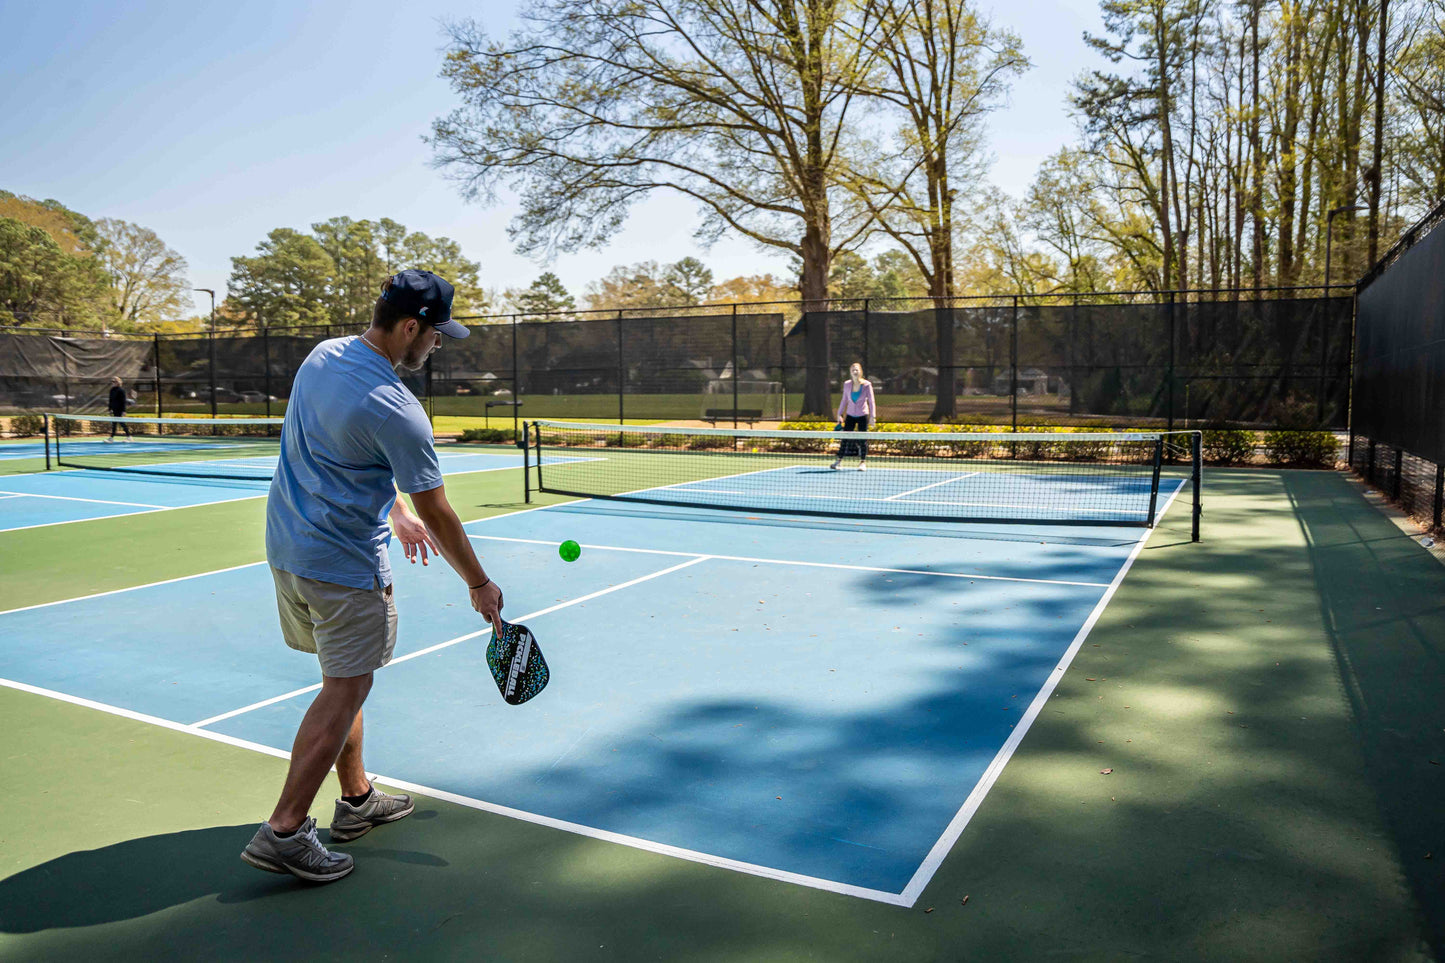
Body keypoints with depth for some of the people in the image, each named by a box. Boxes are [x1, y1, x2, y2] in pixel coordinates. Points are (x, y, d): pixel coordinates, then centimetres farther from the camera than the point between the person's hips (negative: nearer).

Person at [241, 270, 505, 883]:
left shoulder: (322, 355, 4)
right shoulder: (395, 410, -23)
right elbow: (439, 516, -16)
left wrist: (397, 512, 21)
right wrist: (479, 586, -4)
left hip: (287, 548, 9)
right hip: (343, 564, -9)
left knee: (345, 678, 18)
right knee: (344, 692, 0)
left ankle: (357, 800, 29)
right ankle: (284, 832, 4)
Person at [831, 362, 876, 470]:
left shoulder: (867, 385, -11)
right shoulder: (847, 384, -3)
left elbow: (871, 401, -7)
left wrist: (873, 417, -13)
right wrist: (839, 414, 8)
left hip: (862, 415, -2)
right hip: (850, 415, 2)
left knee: (862, 440, -1)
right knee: (845, 438, -1)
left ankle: (863, 462, 10)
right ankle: (838, 461, 5)